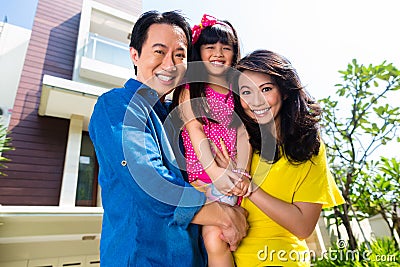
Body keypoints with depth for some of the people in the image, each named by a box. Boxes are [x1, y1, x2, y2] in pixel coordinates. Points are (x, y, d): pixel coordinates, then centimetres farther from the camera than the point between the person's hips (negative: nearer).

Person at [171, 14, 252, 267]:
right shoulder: (189, 87, 7)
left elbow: (244, 133, 3)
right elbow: (194, 128, -7)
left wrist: (242, 173, -12)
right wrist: (215, 171, -20)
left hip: (232, 175, 1)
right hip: (201, 171, -1)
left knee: (215, 235, -15)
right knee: (215, 238, -15)